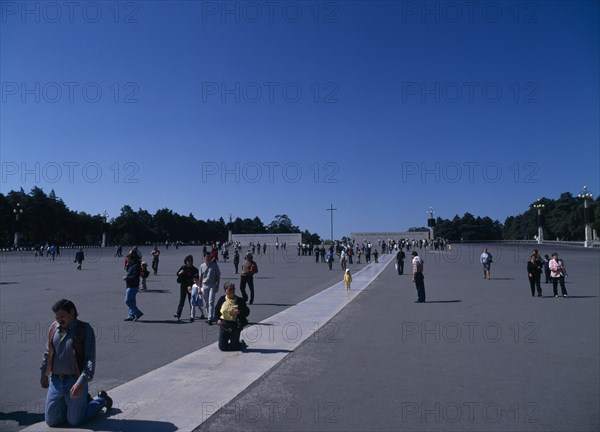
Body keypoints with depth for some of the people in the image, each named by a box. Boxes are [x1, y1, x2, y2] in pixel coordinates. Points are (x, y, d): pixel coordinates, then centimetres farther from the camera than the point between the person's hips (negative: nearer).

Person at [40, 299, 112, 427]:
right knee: (51, 421, 11)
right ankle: (83, 400, 32)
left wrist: (81, 382, -25)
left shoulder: (85, 330, -13)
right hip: (55, 381, 6)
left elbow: (90, 359, -17)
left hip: (74, 381, -6)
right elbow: (47, 353, 18)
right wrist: (44, 374, 21)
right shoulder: (54, 327, 3)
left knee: (74, 421, 3)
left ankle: (102, 400, 28)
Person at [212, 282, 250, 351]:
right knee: (222, 347, 6)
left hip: (235, 325, -2)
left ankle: (241, 344, 36)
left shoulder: (240, 300, -4)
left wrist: (240, 312, -21)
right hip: (223, 324, 2)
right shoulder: (222, 299, 1)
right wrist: (217, 319, -11)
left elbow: (247, 312, -1)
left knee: (234, 347, 2)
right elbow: (216, 311, 7)